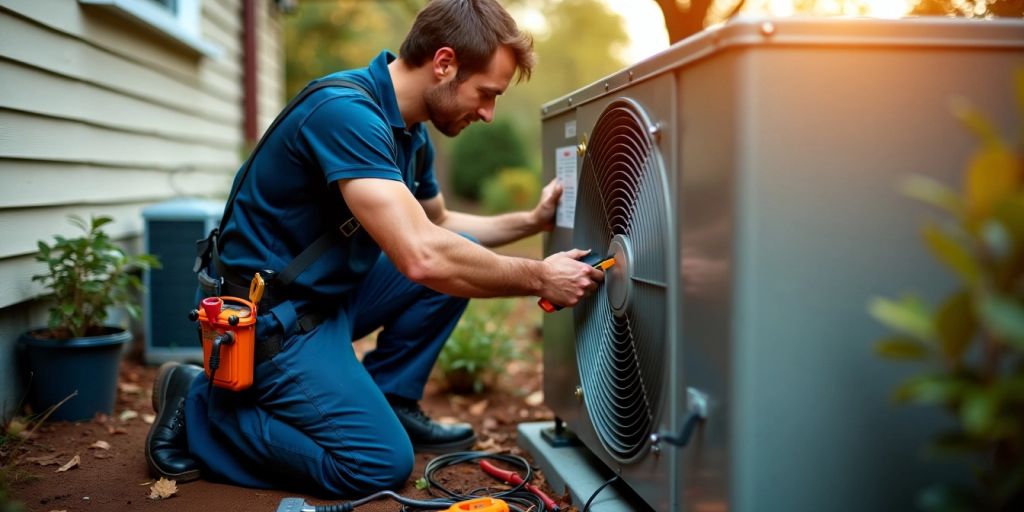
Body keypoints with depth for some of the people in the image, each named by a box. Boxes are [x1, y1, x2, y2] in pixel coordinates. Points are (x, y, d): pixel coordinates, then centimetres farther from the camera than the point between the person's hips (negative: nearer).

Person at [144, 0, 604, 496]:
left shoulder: (410, 134, 3)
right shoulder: (345, 111, -27)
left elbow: (437, 224, 21)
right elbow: (420, 256, -36)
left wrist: (533, 219, 7)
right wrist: (538, 278, -24)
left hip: (333, 290, 9)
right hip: (273, 314, -9)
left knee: (461, 254, 4)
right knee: (382, 464, -11)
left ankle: (390, 401, 12)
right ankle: (197, 407, 0)